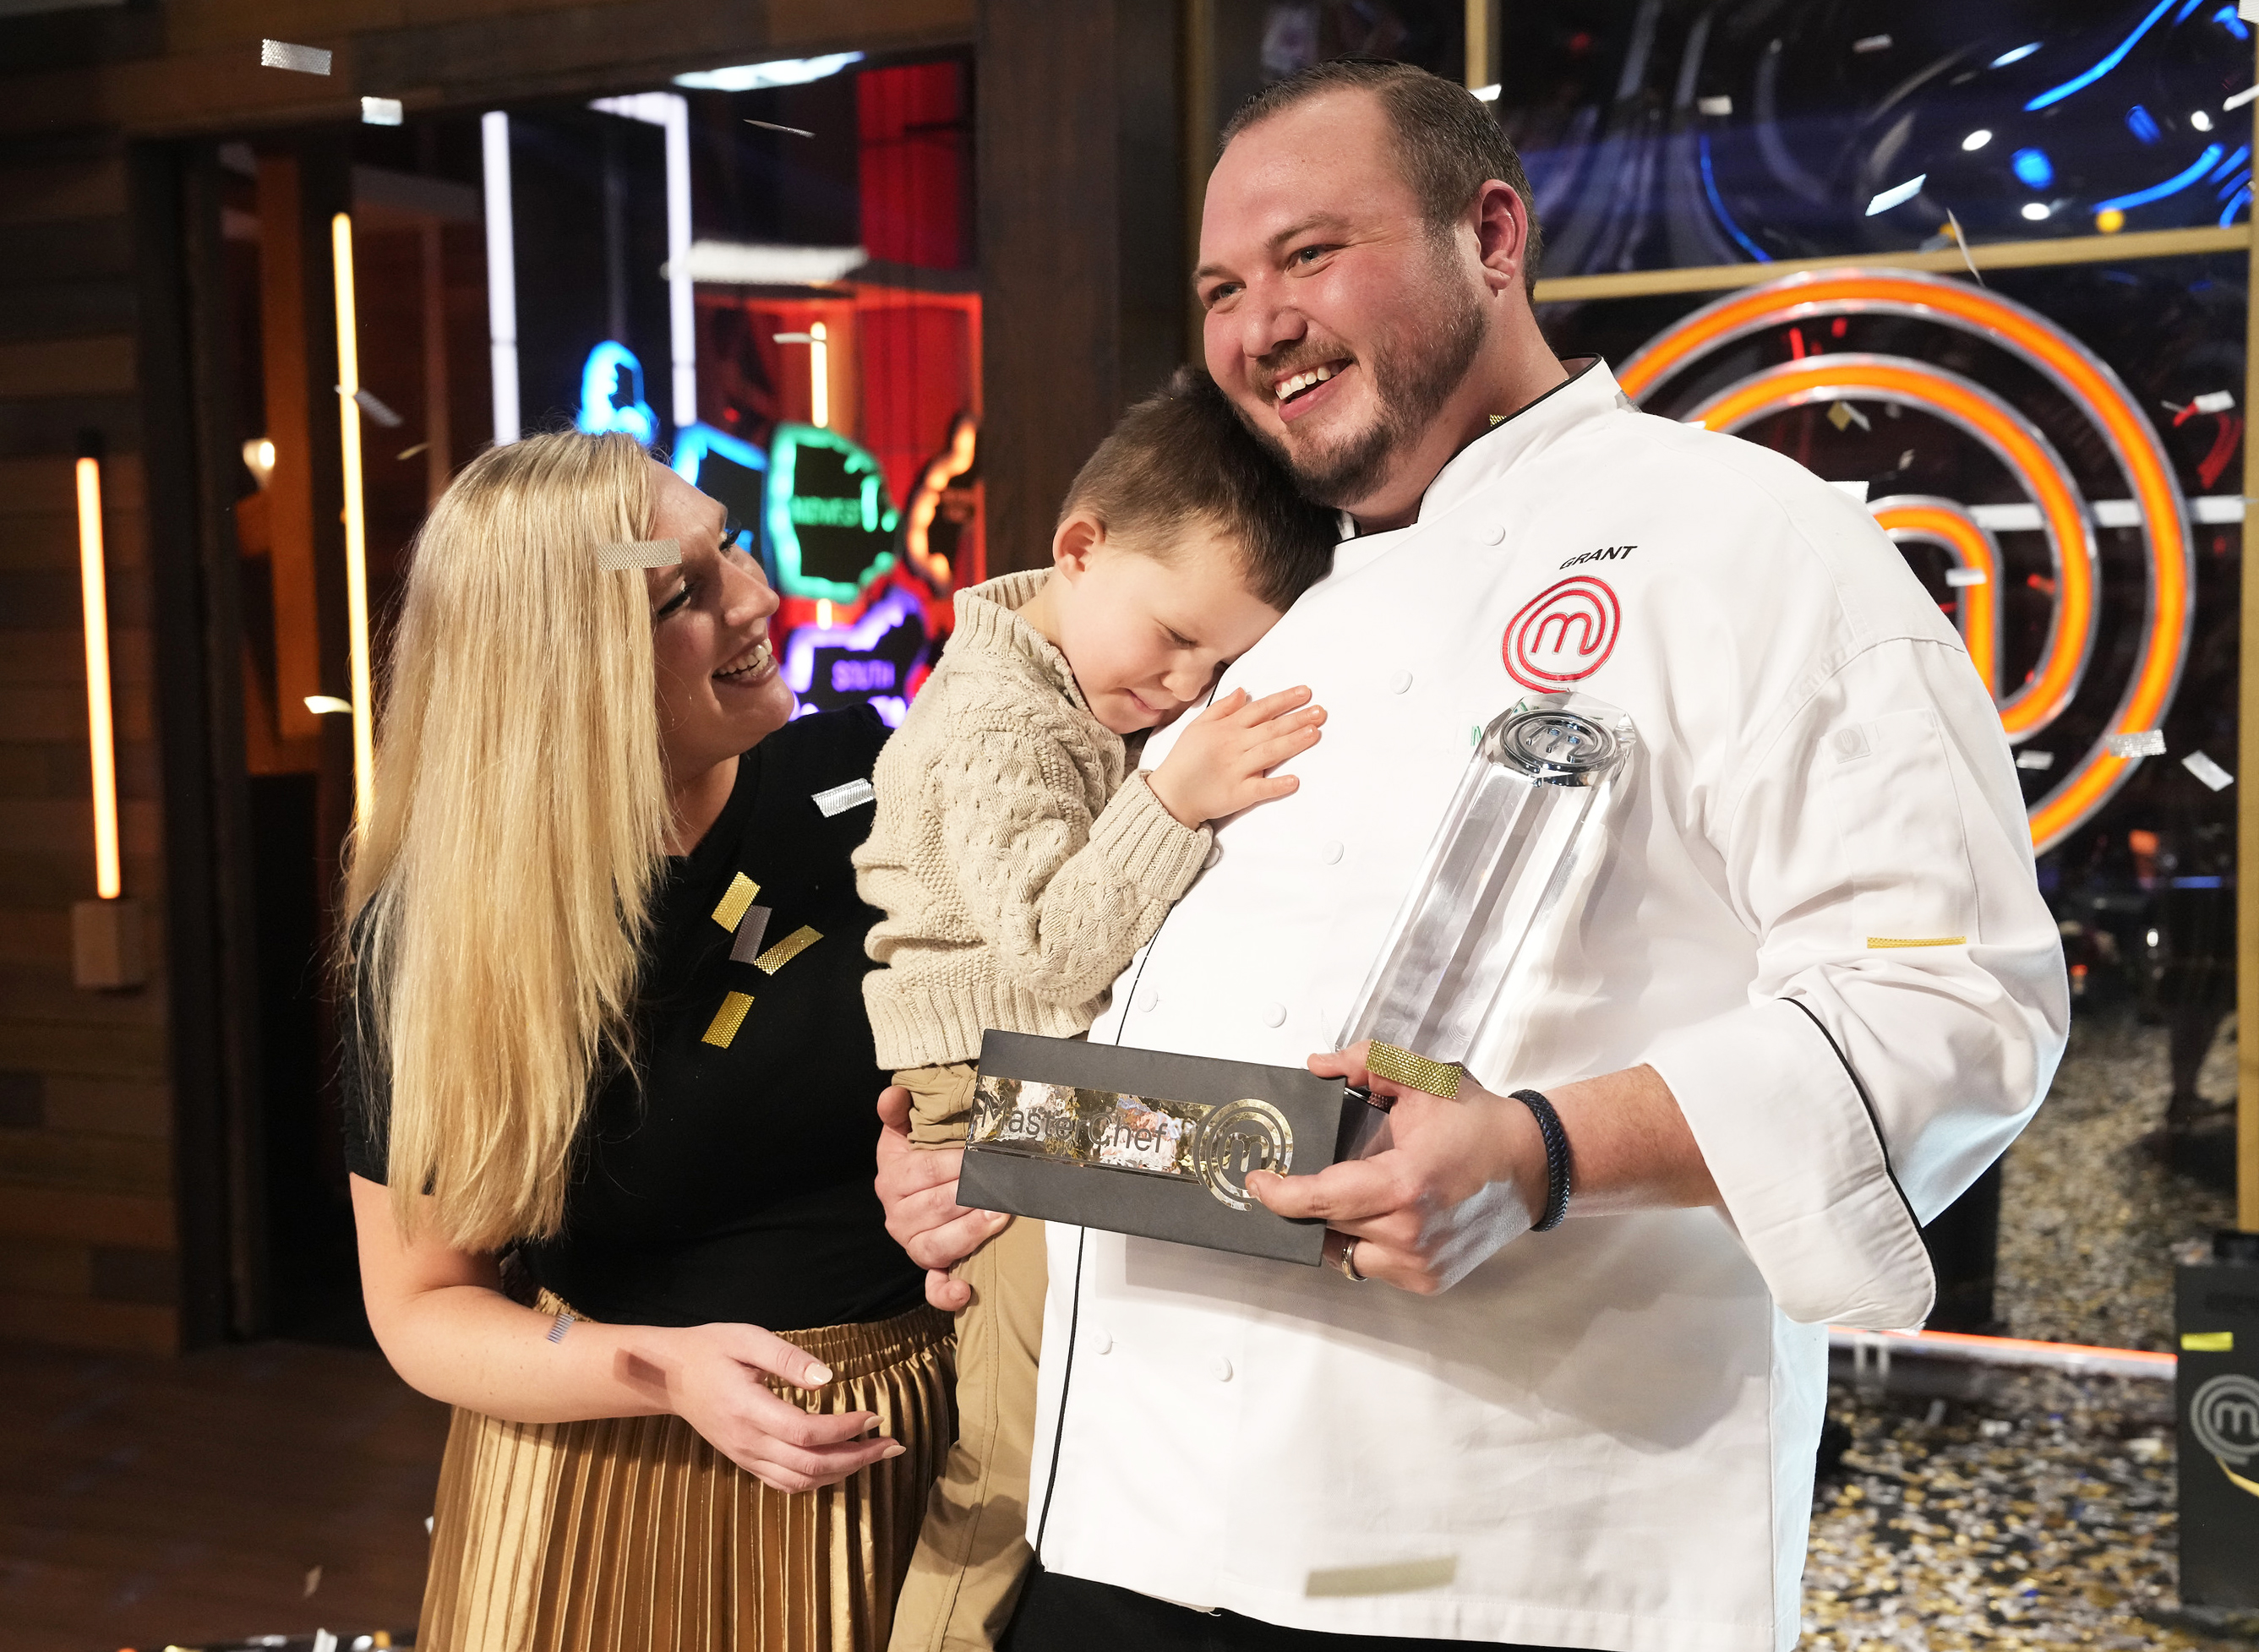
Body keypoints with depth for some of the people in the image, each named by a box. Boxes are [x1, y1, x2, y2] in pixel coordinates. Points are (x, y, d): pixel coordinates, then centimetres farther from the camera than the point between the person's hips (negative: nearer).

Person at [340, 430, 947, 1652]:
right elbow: (419, 1308, -6)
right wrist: (665, 1372, -22)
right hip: (613, 1494, -2)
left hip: (903, 1457, 2)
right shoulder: (432, 938, -13)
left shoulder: (863, 777, -10)